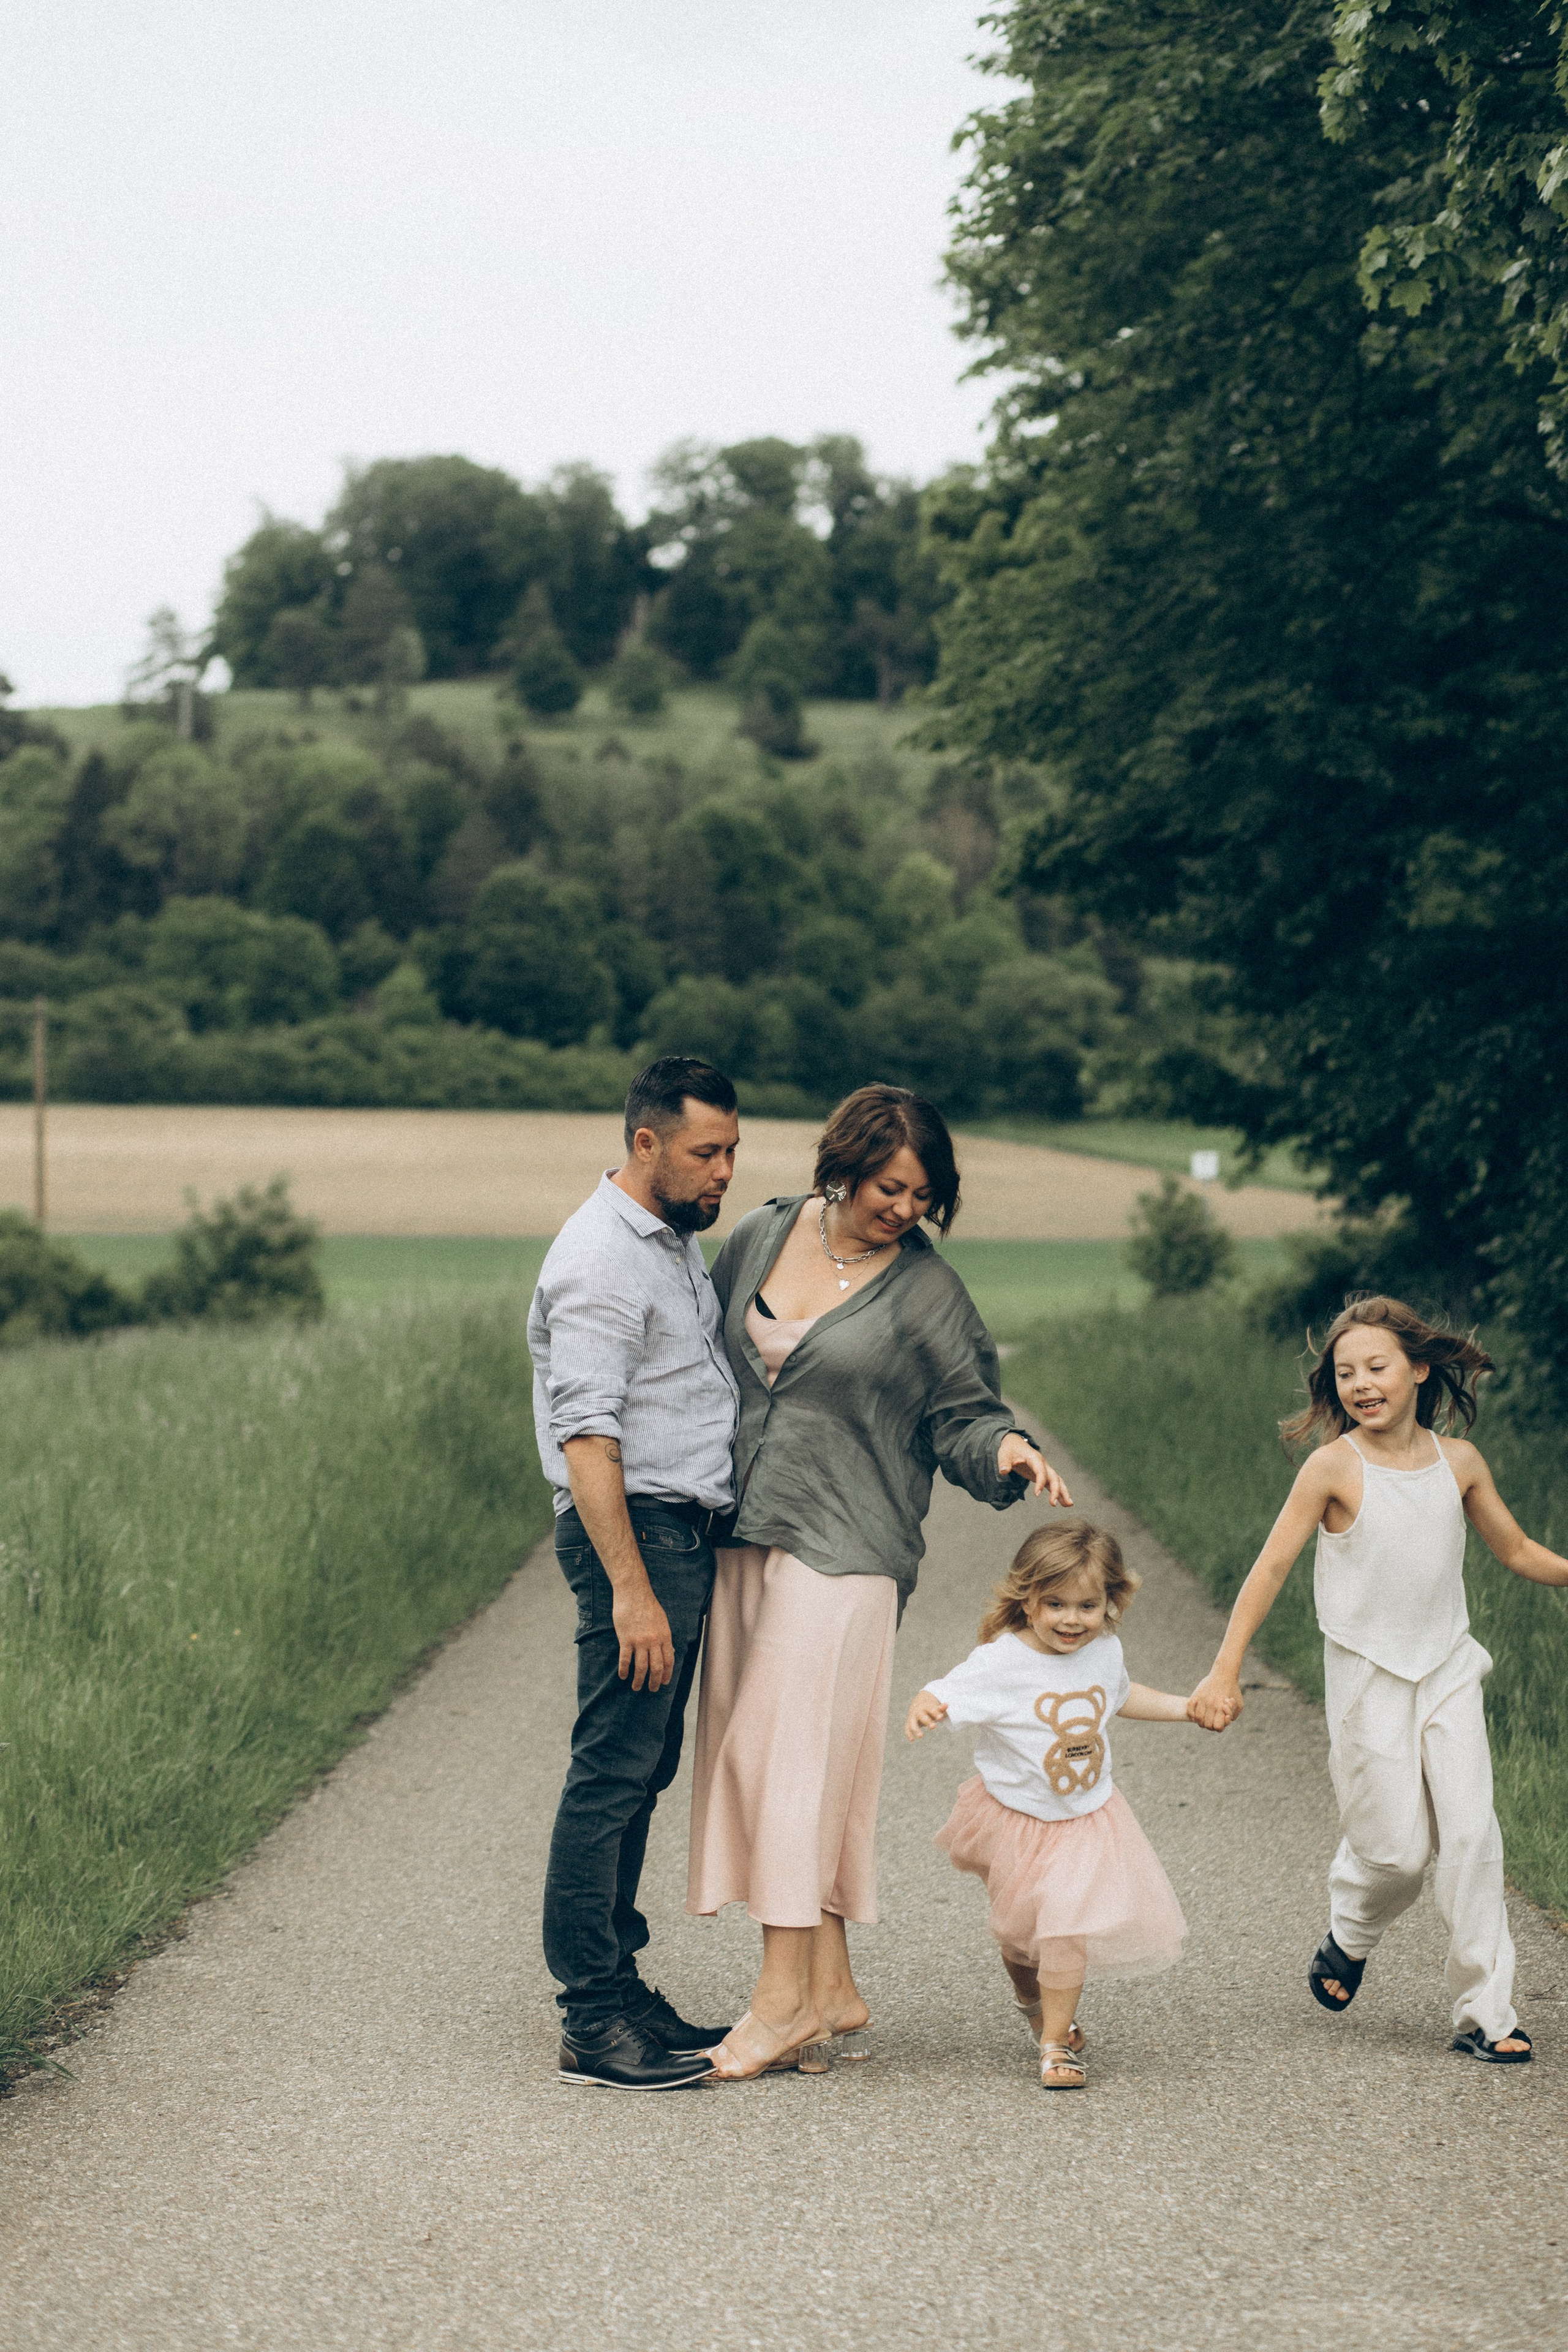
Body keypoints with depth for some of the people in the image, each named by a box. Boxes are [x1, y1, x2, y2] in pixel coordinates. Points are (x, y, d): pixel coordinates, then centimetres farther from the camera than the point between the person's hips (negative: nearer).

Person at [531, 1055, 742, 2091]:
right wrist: (630, 1586, -26)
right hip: (635, 1530, -10)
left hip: (689, 1532, 10)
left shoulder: (680, 1243, 17)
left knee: (644, 1770, 12)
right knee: (614, 1772, -8)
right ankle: (594, 2020, -6)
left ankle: (616, 1987, 19)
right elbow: (587, 1434, -21)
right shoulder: (601, 1259, -15)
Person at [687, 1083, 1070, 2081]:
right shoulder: (763, 1237, 8)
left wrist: (1005, 1450, -20)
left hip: (844, 1548, -5)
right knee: (754, 1750, 5)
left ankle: (788, 1997, -4)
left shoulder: (929, 1292, -3)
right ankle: (834, 1994, 11)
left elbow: (962, 1414, 2)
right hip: (745, 1537, 5)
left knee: (792, 1748, -10)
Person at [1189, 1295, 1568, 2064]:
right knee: (1396, 1848, -3)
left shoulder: (1458, 1461, 1)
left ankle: (1484, 2012, 3)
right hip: (1368, 1676, -3)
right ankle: (1349, 1939, 31)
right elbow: (1271, 1567, -8)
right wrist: (1225, 1670, -12)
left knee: (1472, 1834, -5)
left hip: (1447, 1670, 3)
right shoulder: (1335, 1466, -10)